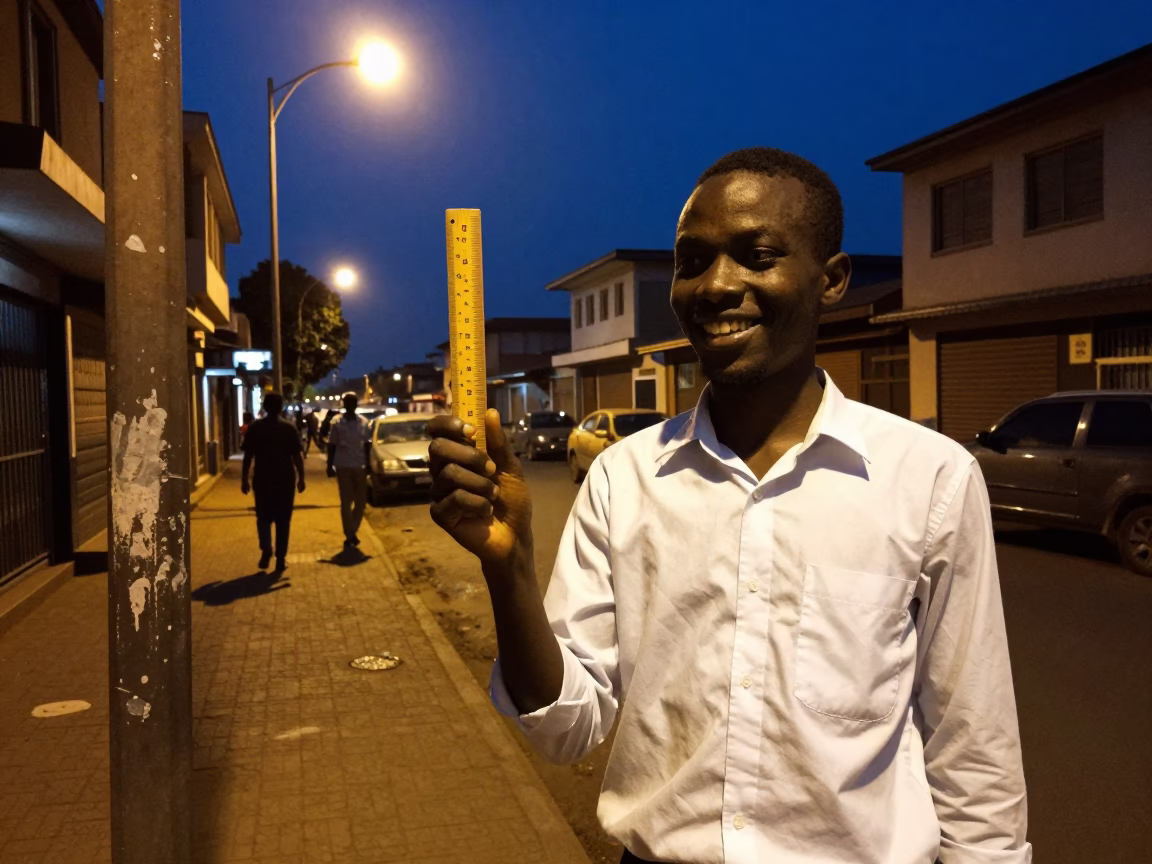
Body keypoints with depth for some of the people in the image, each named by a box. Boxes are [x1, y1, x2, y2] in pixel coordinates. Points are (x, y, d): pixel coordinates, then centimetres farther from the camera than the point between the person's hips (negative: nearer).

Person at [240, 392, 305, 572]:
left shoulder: (255, 427, 0)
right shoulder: (289, 427, -3)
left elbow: (248, 456, 0)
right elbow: (296, 456, -4)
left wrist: (244, 479, 7)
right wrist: (301, 478, 4)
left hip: (263, 480, 1)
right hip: (285, 480, 0)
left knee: (264, 518, 13)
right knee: (283, 520, 7)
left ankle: (266, 551, -5)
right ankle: (281, 558, 5)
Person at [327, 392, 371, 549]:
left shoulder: (364, 422, 5)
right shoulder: (337, 423, -3)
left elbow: (366, 445, 10)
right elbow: (331, 446, 0)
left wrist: (368, 465, 6)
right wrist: (330, 466, -3)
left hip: (360, 467, 3)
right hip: (343, 467, -3)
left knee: (361, 501, 5)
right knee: (346, 502, 1)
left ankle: (352, 532, 22)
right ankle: (349, 535, 6)